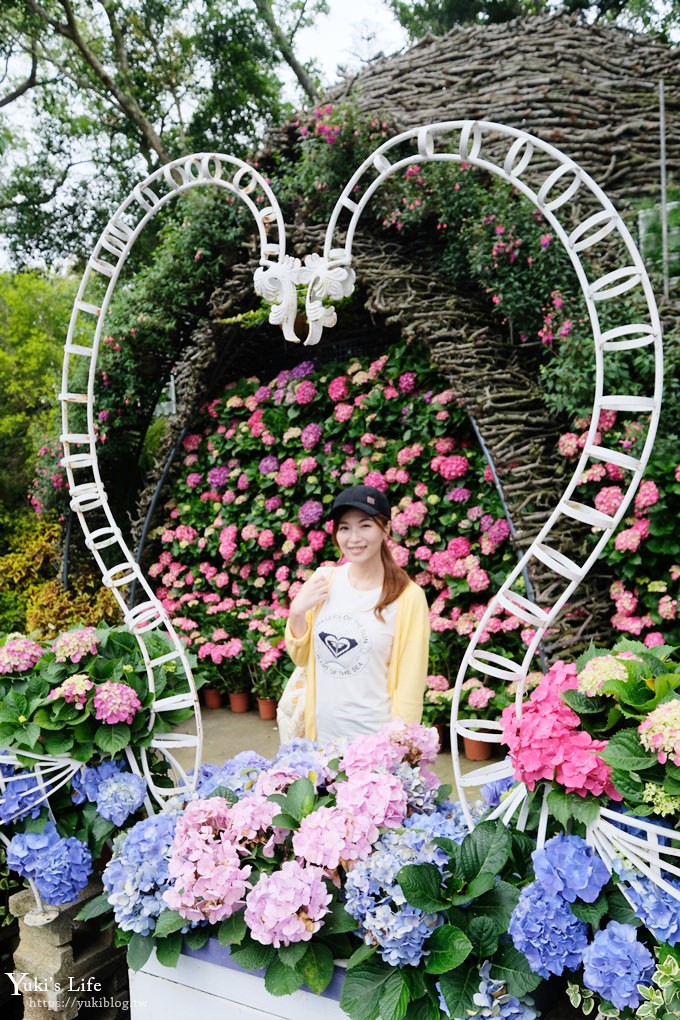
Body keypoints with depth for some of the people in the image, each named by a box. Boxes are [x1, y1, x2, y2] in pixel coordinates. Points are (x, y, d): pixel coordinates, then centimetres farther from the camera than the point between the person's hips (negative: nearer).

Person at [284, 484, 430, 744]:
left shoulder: (407, 596, -14)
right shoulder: (323, 580, -3)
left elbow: (410, 685, -9)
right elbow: (301, 657, 6)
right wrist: (296, 612, -9)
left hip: (375, 742, -3)